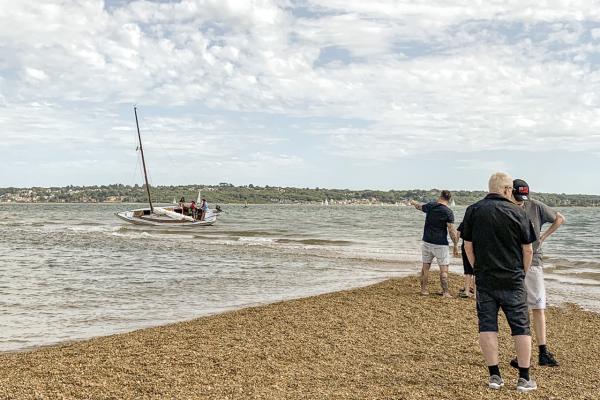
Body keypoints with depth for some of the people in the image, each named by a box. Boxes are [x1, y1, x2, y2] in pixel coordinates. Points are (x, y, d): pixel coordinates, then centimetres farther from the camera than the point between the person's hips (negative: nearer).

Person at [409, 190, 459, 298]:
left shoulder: (430, 206, 2)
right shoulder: (448, 212, -13)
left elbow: (419, 206, 24)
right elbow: (452, 231, -15)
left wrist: (414, 202, 46)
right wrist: (456, 245, -7)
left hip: (427, 241, 5)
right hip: (440, 244, -5)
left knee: (425, 266, 13)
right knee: (443, 268, -1)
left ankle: (423, 289, 19)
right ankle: (445, 292, -2)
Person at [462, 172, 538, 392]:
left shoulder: (473, 211, 1)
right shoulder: (517, 212, -4)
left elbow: (468, 246, 5)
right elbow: (528, 250, -1)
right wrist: (522, 273, 13)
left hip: (484, 279, 2)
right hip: (512, 280, -2)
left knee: (487, 326, 6)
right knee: (521, 327, 7)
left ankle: (494, 375, 8)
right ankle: (524, 378, 10)